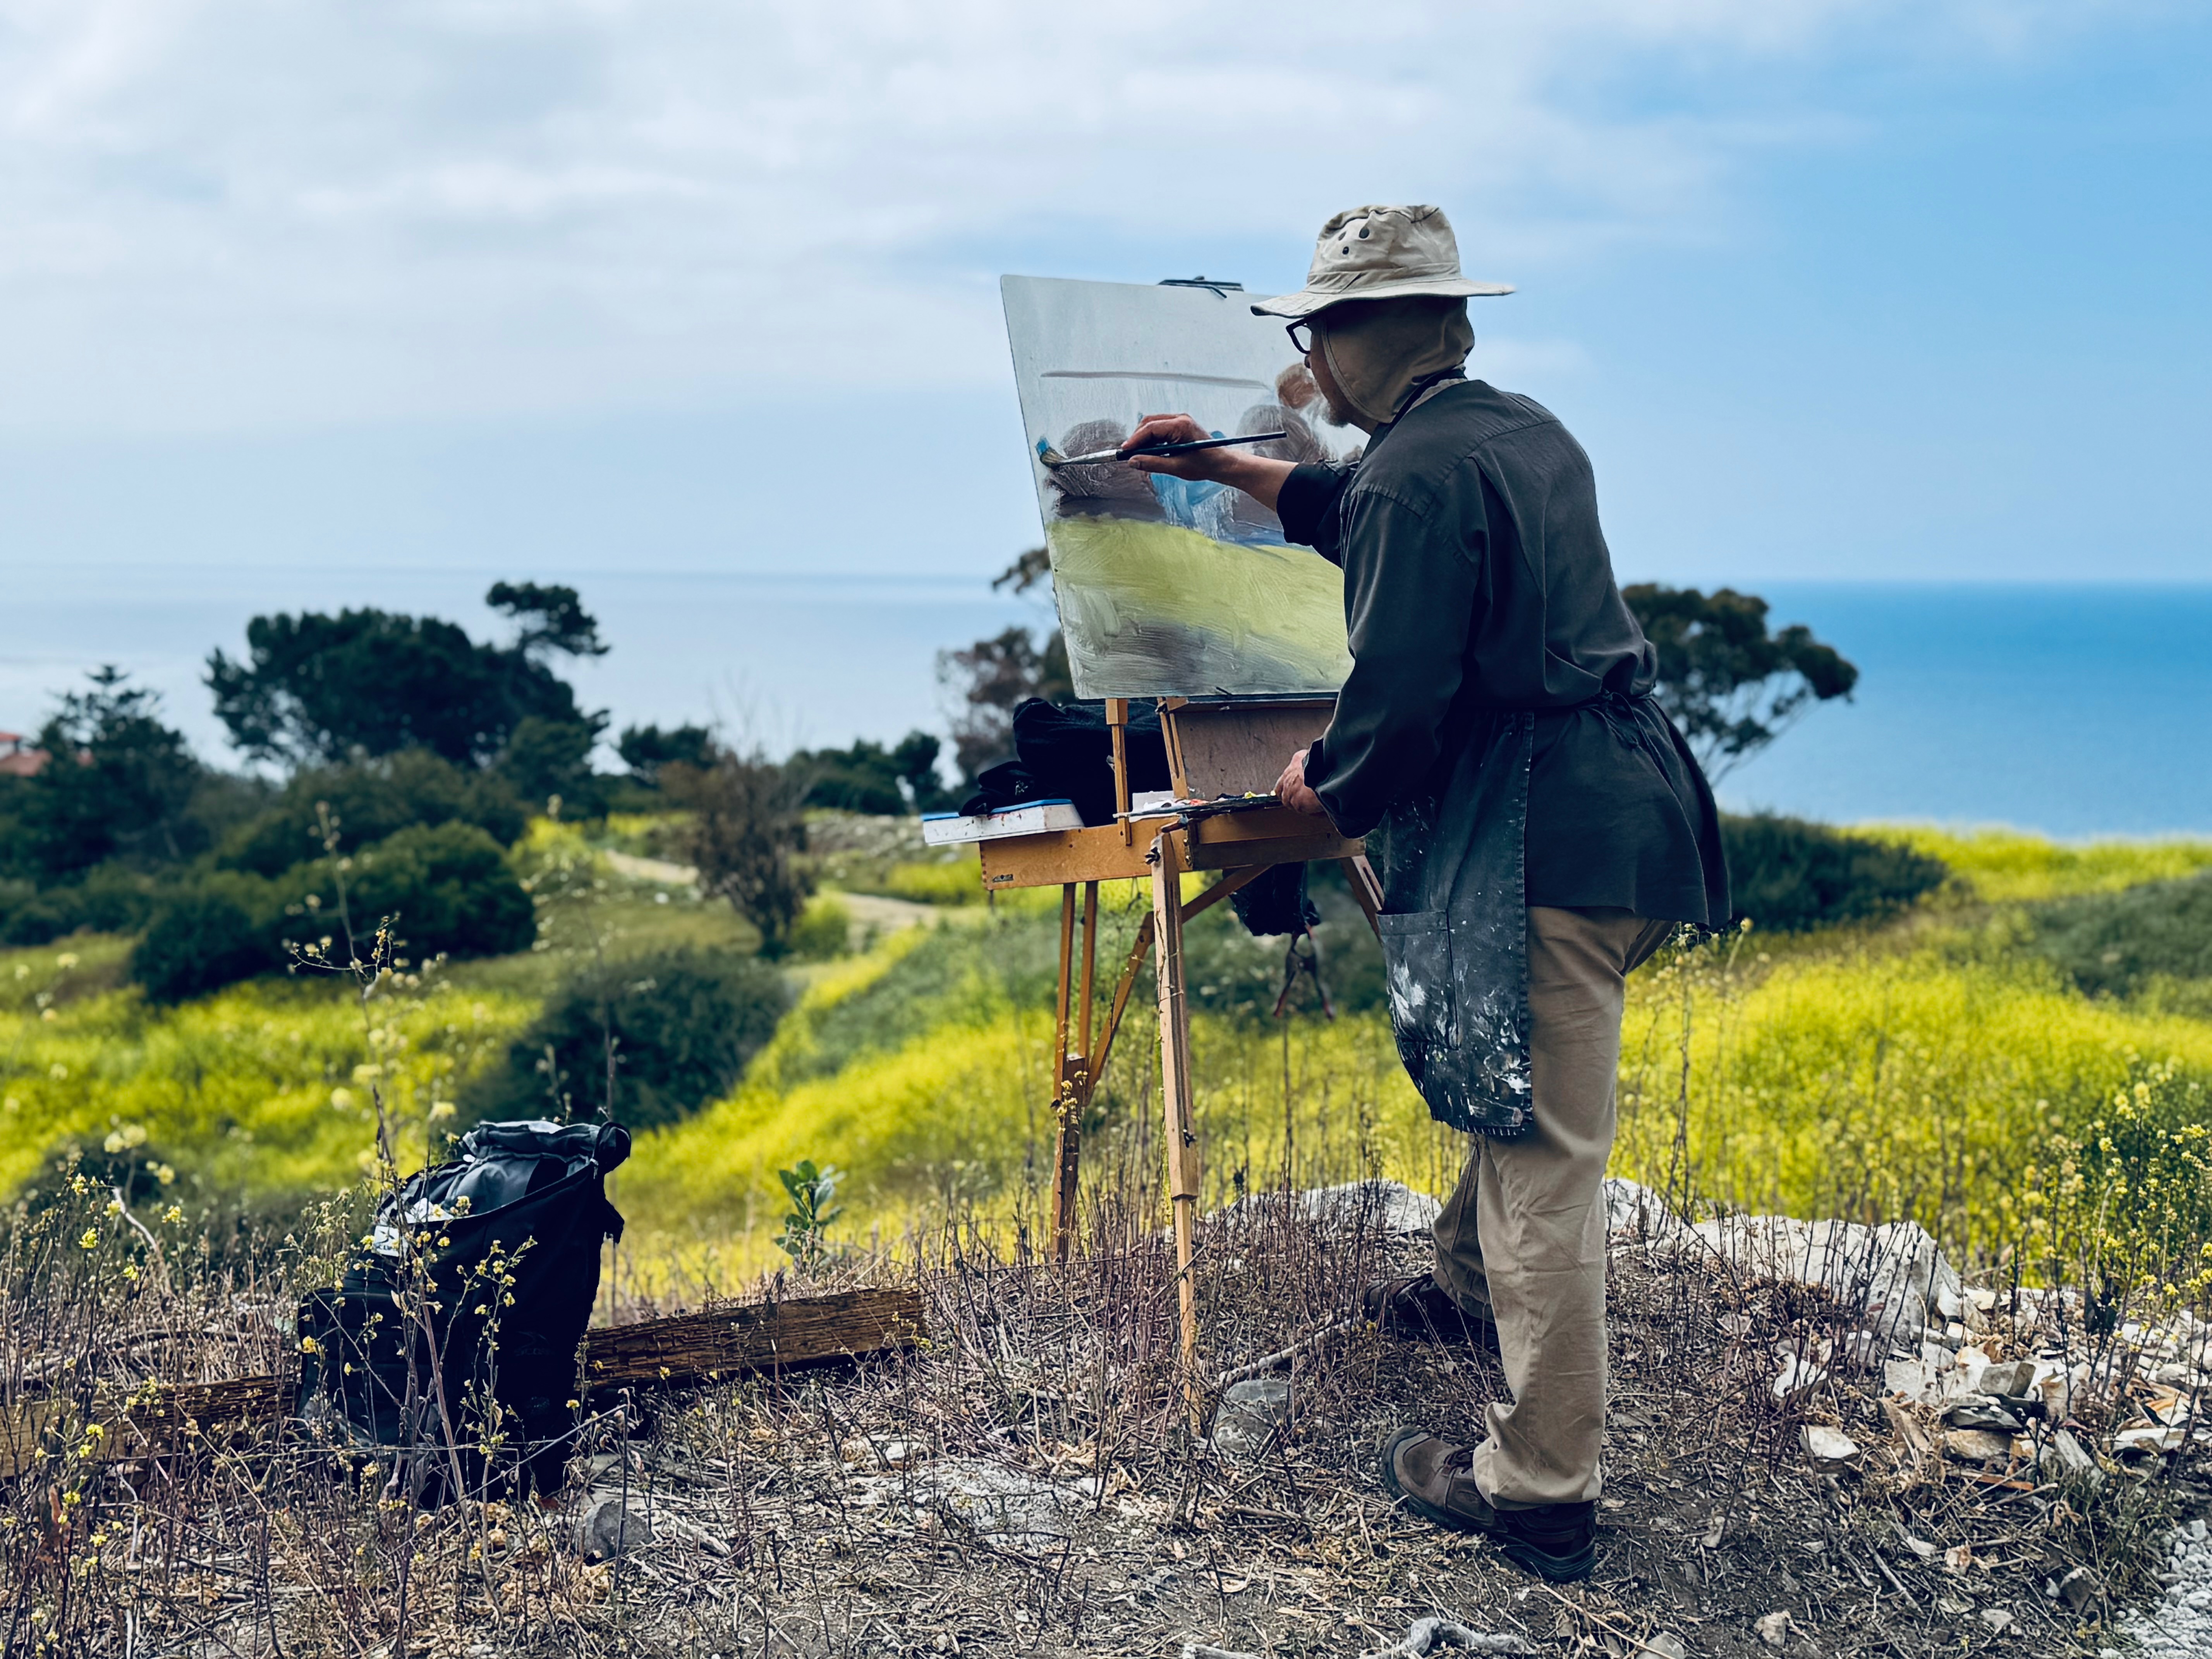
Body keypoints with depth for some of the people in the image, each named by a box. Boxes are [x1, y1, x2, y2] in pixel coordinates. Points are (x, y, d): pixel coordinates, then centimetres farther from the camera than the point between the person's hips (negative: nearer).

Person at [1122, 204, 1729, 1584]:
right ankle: (1472, 1289, 51)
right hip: (1618, 811, 11)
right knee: (1513, 1098, 29)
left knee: (1544, 1157, -7)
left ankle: (1543, 1493, -1)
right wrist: (1219, 464, 45)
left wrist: (1322, 787, 3)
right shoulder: (1524, 433, 18)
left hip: (1547, 846, -11)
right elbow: (1356, 512, 37)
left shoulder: (1419, 470, -14)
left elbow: (1398, 704, -18)